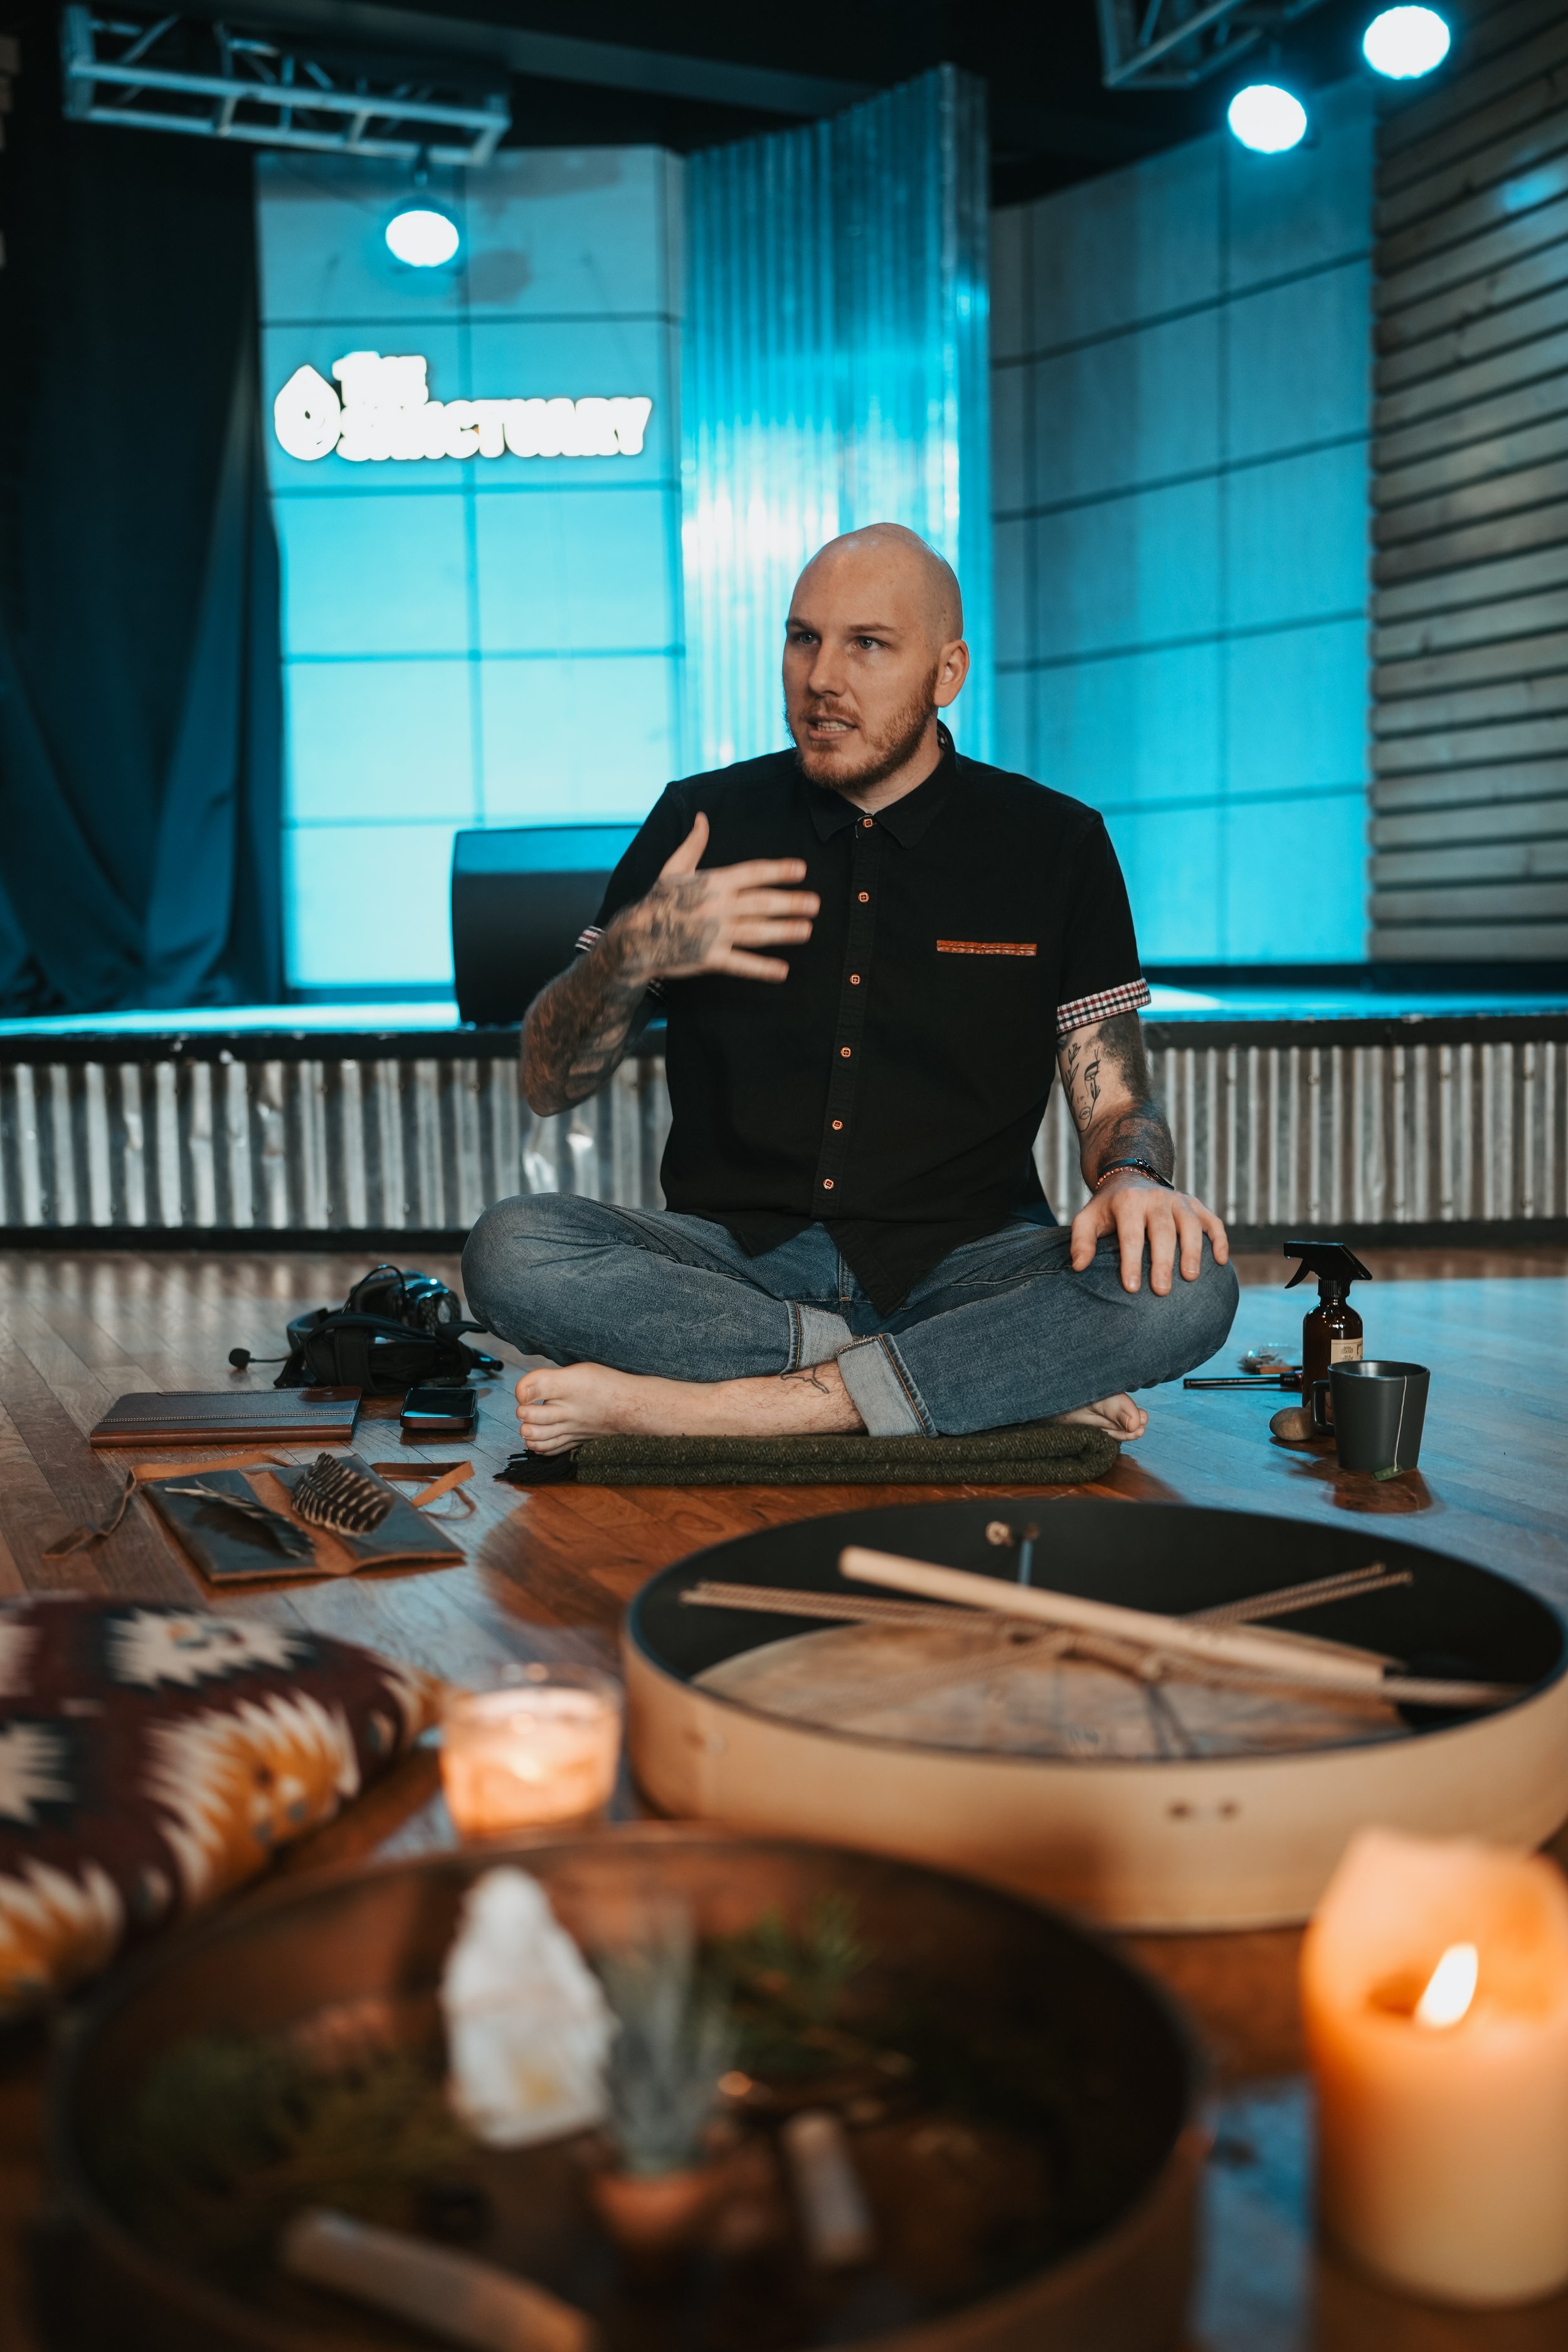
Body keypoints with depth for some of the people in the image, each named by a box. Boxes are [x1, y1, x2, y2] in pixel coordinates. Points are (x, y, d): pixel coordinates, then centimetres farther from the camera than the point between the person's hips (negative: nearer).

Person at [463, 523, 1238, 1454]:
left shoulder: (1056, 845, 5)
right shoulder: (702, 821, 6)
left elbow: (1116, 1101, 6)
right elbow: (550, 1084, 6)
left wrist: (1133, 1178, -19)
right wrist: (633, 950, -14)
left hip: (958, 1265, 0)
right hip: (737, 1257, 1)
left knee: (1182, 1286, -29)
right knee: (510, 1251, -28)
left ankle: (705, 1404, -27)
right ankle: (1014, 1381, -23)